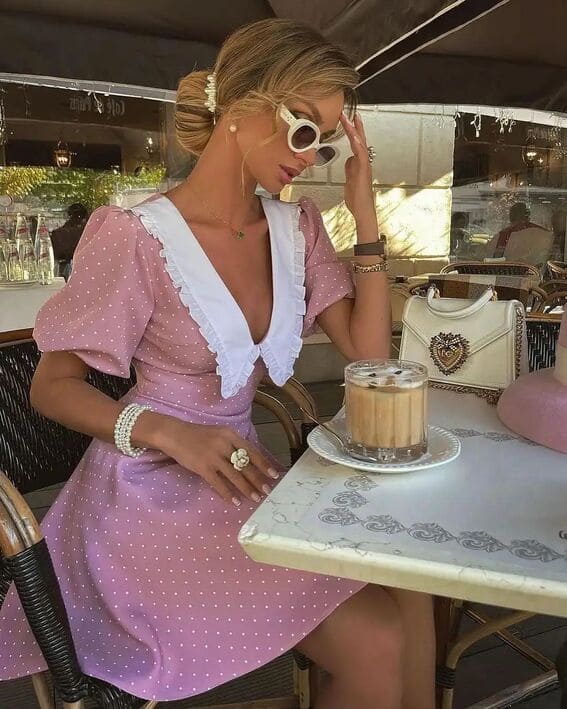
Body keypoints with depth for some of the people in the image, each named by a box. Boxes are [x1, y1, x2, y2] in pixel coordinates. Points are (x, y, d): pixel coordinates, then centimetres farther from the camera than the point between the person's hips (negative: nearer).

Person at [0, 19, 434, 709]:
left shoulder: (297, 228, 3)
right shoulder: (137, 236, -14)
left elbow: (368, 353, -1)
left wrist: (366, 219, -6)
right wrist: (172, 433, -24)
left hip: (244, 473, 6)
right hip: (156, 496, -5)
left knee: (411, 594, -13)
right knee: (376, 646, -15)